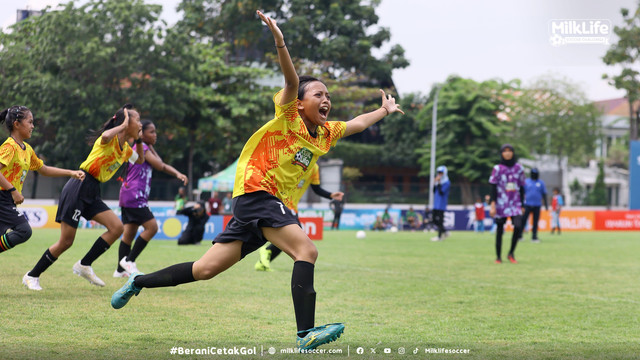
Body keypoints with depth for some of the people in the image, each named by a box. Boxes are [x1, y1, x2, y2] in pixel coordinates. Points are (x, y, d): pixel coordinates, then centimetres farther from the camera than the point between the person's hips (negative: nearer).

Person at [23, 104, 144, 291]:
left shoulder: (125, 148, 13)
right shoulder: (111, 139, -12)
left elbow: (140, 160, 34)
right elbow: (105, 136, -38)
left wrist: (139, 140, 19)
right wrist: (123, 126, -22)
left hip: (92, 194, 8)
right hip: (79, 188, -8)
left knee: (117, 227, -9)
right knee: (66, 241, -8)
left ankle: (84, 265, 2)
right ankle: (32, 276, 9)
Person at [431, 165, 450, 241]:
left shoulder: (447, 183, -10)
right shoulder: (438, 182, 14)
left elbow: (441, 192, -21)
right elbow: (434, 191, 13)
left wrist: (439, 183, -20)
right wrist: (434, 183, 1)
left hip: (441, 205, -9)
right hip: (436, 204, 9)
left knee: (439, 220, -8)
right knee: (435, 220, 11)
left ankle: (439, 236, -3)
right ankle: (445, 232, 23)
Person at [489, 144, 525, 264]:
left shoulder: (519, 168, 8)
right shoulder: (498, 169, 0)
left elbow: (521, 187, 13)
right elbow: (493, 188, -2)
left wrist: (522, 204, 12)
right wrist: (493, 205, -10)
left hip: (515, 203, 2)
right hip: (501, 203, -2)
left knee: (518, 226, -15)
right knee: (500, 230, 2)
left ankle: (511, 253, 2)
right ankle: (498, 257, 13)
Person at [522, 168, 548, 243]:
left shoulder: (541, 183, 8)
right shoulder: (526, 182, 5)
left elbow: (544, 194, 11)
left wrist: (546, 204, 7)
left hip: (537, 205, 2)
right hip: (527, 205, -2)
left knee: (535, 222, 2)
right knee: (523, 220, -5)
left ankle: (534, 237, 7)